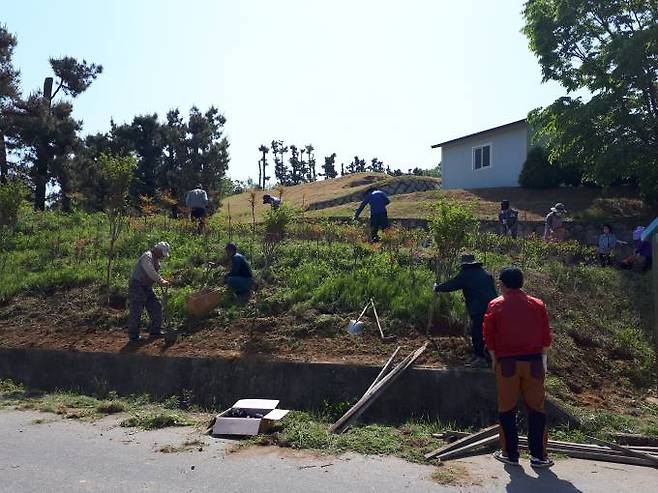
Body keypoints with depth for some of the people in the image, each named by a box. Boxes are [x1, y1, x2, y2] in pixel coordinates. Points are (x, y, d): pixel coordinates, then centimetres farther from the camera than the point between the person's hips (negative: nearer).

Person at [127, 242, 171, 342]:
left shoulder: (156, 259, 15)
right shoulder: (147, 256, -16)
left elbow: (156, 273, 21)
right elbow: (150, 272, -29)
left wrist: (163, 281, 4)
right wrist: (161, 281, -29)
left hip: (146, 287, 10)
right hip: (137, 286, -10)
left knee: (156, 307, 9)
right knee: (136, 310, -8)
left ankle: (155, 331, 17)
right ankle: (133, 335, -2)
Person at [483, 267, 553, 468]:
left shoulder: (495, 306, -3)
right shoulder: (538, 305, 3)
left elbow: (489, 337, -2)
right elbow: (546, 337, 6)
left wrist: (494, 359, 9)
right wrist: (542, 359, 17)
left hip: (506, 362, -1)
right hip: (533, 361, 2)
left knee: (507, 409, 9)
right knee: (536, 408, 9)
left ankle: (510, 454, 15)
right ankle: (538, 456, 13)